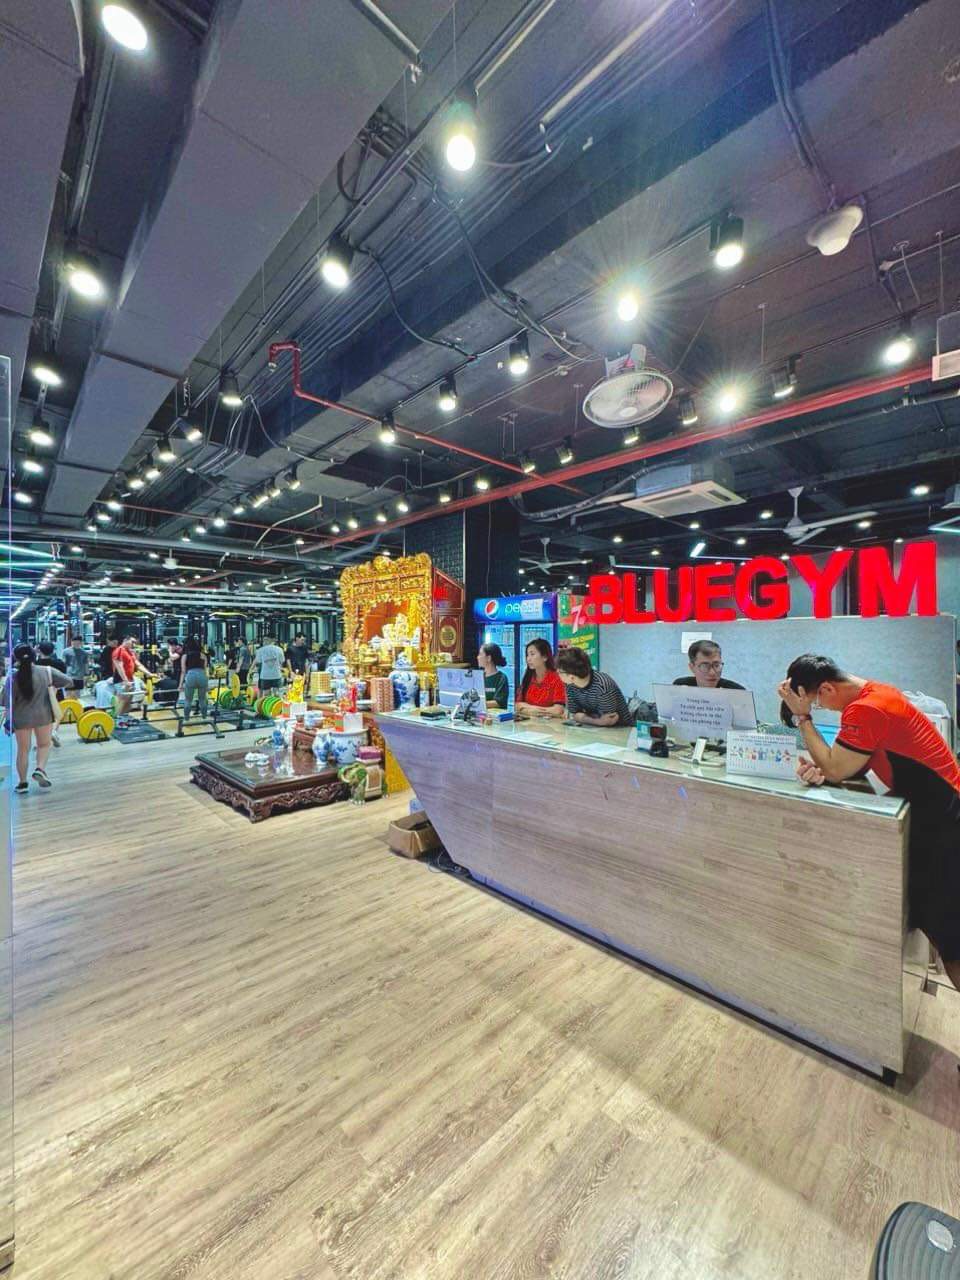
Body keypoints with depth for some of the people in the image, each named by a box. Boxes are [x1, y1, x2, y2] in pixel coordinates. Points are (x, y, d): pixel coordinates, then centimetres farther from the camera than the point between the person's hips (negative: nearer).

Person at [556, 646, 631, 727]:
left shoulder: (603, 685, -26)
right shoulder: (570, 684, -11)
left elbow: (607, 721, -19)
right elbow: (575, 715, -5)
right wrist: (598, 720, -19)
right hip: (594, 729, 4)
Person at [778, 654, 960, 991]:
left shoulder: (868, 710, -29)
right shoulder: (872, 692, 3)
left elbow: (836, 770, -25)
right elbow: (855, 763, 5)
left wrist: (802, 717, -24)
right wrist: (820, 771, -13)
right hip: (926, 805, 10)